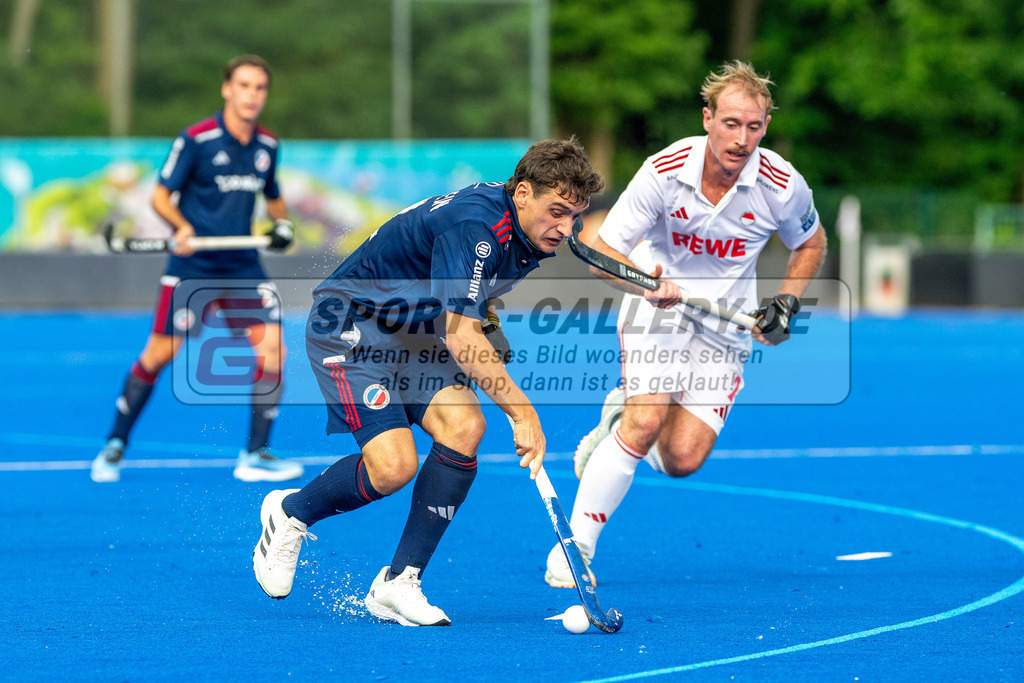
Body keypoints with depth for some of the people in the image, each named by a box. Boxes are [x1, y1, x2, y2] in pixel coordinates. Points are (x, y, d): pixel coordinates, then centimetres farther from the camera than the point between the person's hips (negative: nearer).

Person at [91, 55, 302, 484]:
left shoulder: (267, 145, 7)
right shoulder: (196, 139, -9)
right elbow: (160, 195, -6)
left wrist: (282, 224, 5)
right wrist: (182, 226, -24)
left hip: (243, 267, 4)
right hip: (192, 266, -4)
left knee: (272, 346, -11)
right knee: (159, 354, -3)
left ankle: (255, 456, -1)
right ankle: (115, 446, 15)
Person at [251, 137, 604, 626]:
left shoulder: (528, 234, -2)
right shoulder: (473, 225, -30)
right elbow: (460, 337, -37)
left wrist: (487, 323, 6)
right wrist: (520, 409, -39)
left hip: (418, 334, 8)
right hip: (350, 325, -8)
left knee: (464, 427, -19)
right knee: (393, 465, -23)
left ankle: (398, 582, -10)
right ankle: (290, 512, 9)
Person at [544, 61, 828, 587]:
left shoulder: (783, 187, -15)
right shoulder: (665, 170, -20)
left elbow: (811, 243, 8)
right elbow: (602, 252, -15)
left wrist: (787, 304, -6)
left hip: (728, 323, 2)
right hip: (658, 300, -2)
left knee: (682, 459, -11)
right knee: (647, 420, -25)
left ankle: (624, 412, 23)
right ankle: (575, 545, -11)